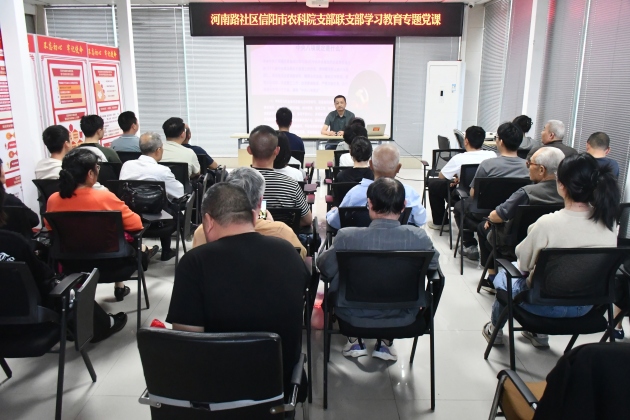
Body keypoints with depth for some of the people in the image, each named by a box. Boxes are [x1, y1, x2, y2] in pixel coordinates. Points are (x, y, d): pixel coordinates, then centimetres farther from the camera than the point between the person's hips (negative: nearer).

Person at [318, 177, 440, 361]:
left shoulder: (347, 236, -27)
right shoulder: (419, 237, -22)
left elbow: (325, 268, -11)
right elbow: (432, 266, -2)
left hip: (355, 316, -1)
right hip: (402, 318, 2)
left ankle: (355, 341, 34)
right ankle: (386, 342, 32)